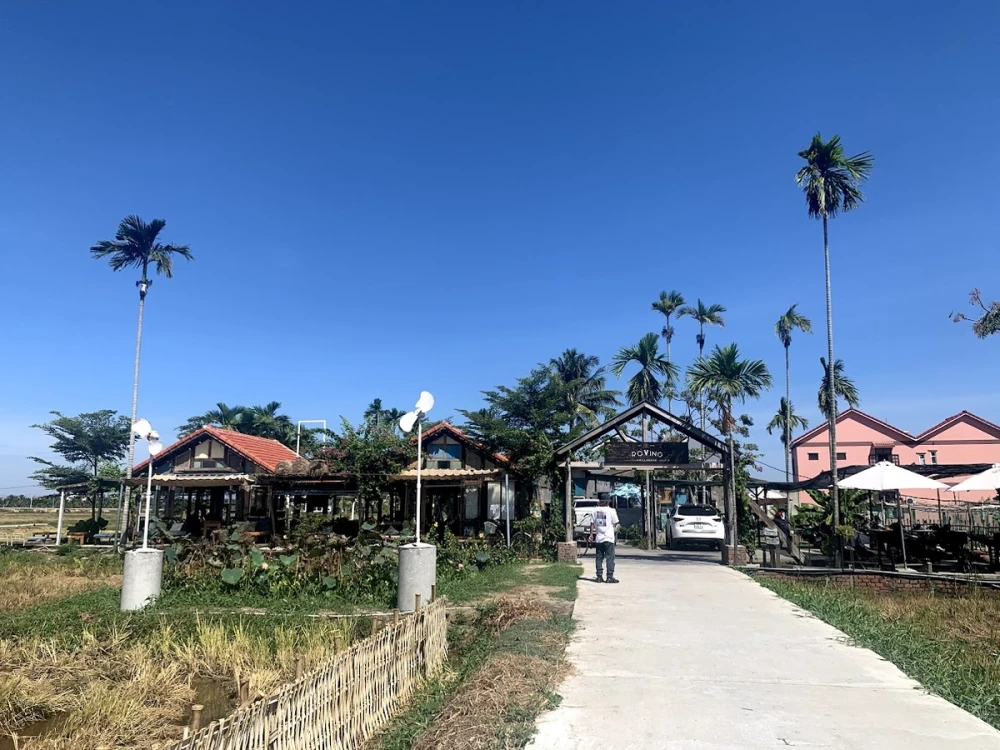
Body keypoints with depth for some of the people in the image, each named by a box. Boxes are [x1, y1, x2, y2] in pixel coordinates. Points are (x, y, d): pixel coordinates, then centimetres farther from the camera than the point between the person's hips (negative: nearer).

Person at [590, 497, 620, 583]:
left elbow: (592, 524, 6)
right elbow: (615, 523, -2)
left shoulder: (595, 510, 3)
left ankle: (599, 577, 10)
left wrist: (591, 534, 15)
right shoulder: (611, 510, -7)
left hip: (598, 538, 4)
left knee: (599, 558, 9)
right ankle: (610, 577, -1)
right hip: (608, 538, -4)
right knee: (610, 557, 1)